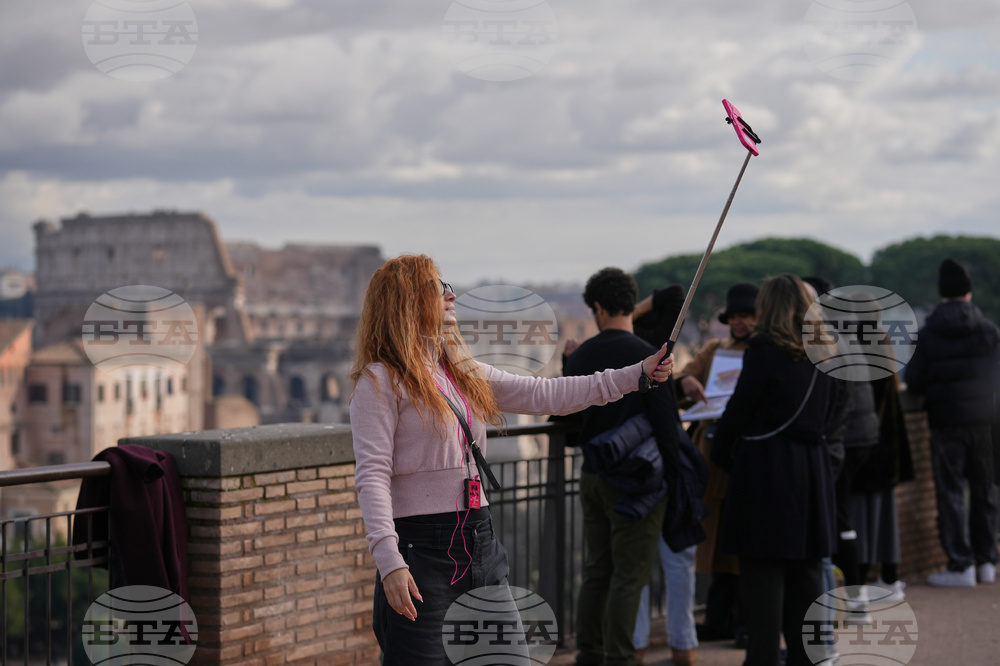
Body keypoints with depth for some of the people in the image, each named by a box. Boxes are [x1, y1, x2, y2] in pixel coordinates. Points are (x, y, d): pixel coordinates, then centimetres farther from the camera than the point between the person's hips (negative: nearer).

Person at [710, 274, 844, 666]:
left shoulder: (764, 351, -11)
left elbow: (738, 409, -7)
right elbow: (835, 415, 15)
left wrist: (720, 454, 6)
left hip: (766, 468, -6)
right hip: (812, 467, 6)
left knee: (762, 571, -2)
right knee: (806, 570, 13)